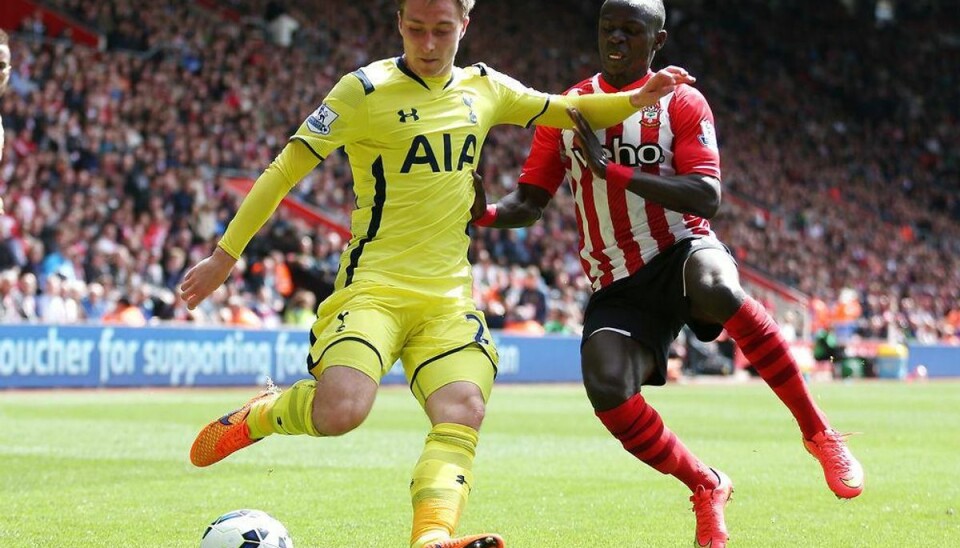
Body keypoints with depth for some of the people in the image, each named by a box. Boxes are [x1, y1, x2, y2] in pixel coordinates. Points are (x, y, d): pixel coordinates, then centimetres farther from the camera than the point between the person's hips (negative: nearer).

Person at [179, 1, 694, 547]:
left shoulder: (485, 88, 12)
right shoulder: (365, 90, -6)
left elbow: (568, 112, 27)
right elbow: (286, 169, -3)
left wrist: (636, 99, 9)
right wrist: (225, 255, -3)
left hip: (449, 295, 5)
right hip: (374, 284, -5)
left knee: (463, 412, -21)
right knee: (340, 411, -27)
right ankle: (257, 416, 5)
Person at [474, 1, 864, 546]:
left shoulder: (681, 103, -2)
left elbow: (707, 198, -16)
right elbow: (530, 202, 9)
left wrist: (611, 170, -23)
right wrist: (482, 213, -14)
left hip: (682, 250, -3)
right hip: (618, 286, 3)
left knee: (719, 291, -41)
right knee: (607, 387, -25)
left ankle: (817, 430, -22)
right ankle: (706, 488, 2)